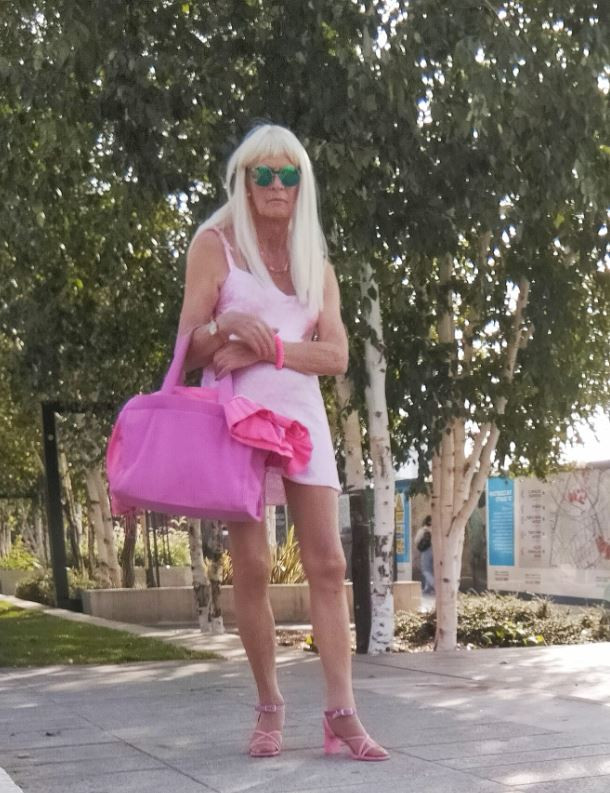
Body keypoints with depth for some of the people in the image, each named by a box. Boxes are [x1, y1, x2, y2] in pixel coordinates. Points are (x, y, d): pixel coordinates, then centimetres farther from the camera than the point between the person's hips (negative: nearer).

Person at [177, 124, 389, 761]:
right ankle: (269, 707, 8)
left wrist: (266, 350, -13)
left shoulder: (315, 261, 14)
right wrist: (228, 328, -23)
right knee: (251, 564, -6)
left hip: (301, 414, 3)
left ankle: (341, 714, -6)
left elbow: (335, 355, 2)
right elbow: (189, 349, -2)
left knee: (326, 562, -5)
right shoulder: (215, 244, 4)